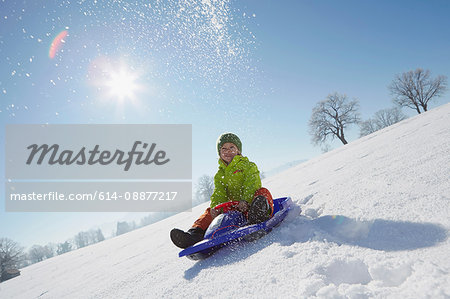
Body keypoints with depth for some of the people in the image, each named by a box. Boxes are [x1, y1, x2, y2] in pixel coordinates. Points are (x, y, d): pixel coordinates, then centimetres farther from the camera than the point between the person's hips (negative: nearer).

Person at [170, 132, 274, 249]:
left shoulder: (249, 166, 6)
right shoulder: (219, 175, 20)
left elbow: (251, 186, -12)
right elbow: (218, 194, 4)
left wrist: (245, 201, -32)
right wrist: (215, 207, -19)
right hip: (233, 208, 5)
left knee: (263, 192, -32)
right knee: (210, 212, -8)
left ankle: (260, 214, -62)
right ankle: (195, 233, -25)